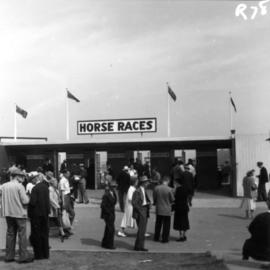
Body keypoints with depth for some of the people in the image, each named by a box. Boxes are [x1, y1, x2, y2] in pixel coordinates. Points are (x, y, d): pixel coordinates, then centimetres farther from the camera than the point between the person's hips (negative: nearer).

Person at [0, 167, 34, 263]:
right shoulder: (19, 186, -13)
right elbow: (25, 201, -16)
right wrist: (28, 197, 5)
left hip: (8, 213, 5)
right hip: (19, 213, -5)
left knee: (10, 234, 13)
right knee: (22, 235, 2)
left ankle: (9, 256, 18)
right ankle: (23, 256, 4)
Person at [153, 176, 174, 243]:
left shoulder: (156, 188, -7)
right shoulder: (169, 189, -17)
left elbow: (154, 198, 2)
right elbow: (172, 199, -7)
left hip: (158, 210, 4)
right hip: (167, 210, -4)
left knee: (158, 224, 17)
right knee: (166, 225, 8)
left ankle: (156, 238, 24)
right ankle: (165, 239, 12)